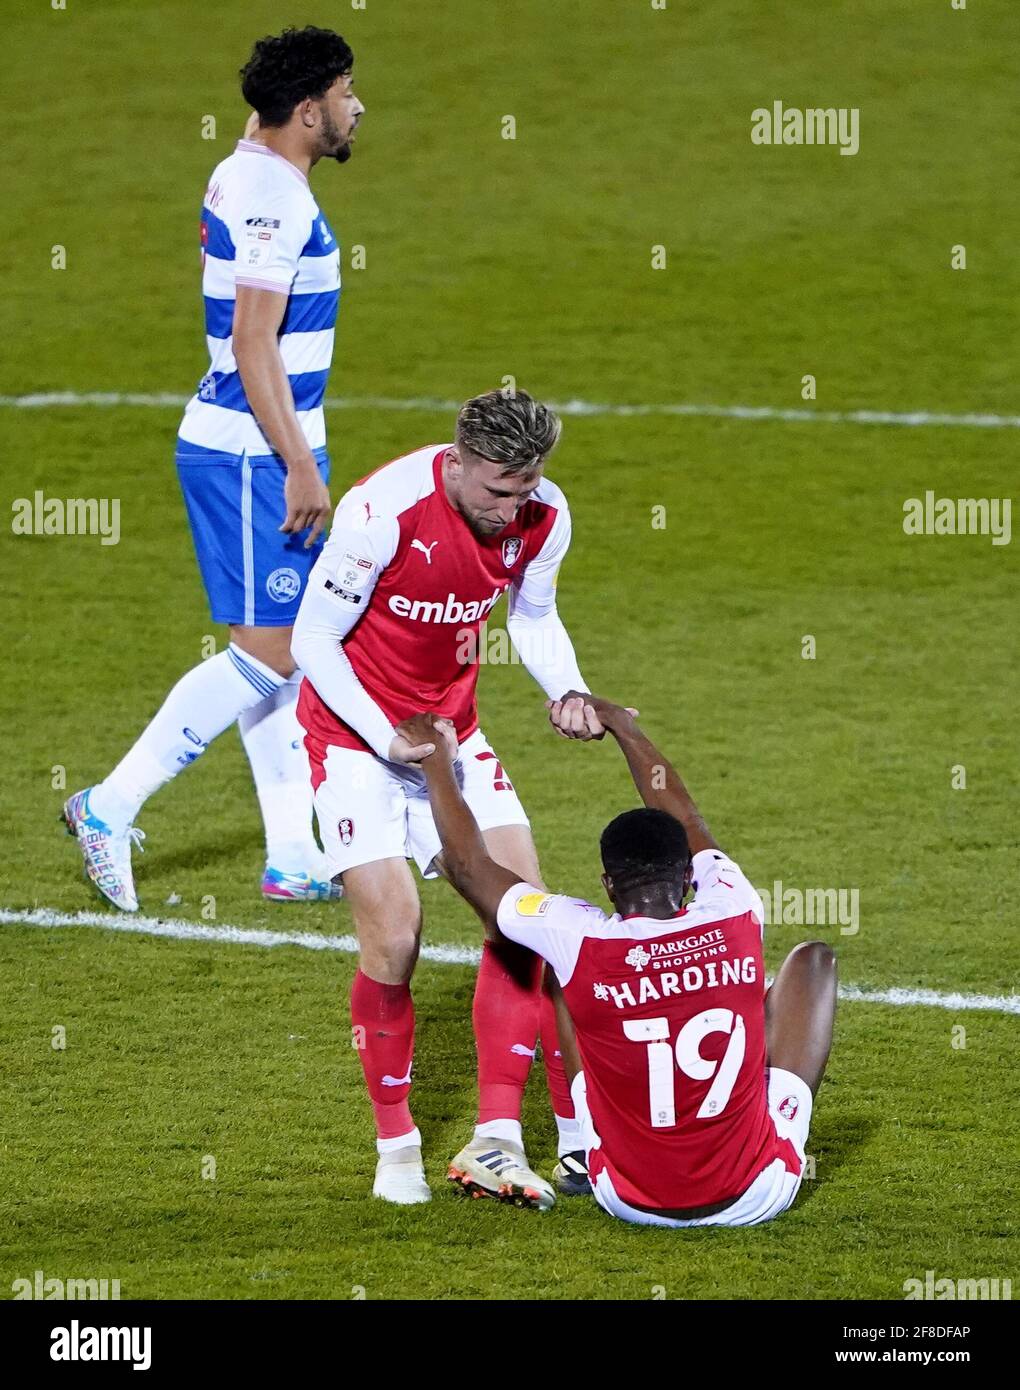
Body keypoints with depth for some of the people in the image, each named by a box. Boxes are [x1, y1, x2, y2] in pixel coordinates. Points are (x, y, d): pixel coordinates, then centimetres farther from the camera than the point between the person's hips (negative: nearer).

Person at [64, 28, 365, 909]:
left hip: (265, 454, 10)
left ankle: (293, 859, 13)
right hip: (254, 457, -10)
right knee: (270, 656, -9)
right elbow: (253, 345, -22)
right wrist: (302, 467, -21)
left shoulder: (248, 176, 14)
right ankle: (111, 809, -5)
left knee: (286, 653, 10)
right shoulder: (271, 194, -17)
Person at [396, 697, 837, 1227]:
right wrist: (622, 727, 23)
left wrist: (435, 760, 13)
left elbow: (469, 865, -2)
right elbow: (687, 824, 9)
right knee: (813, 959, 19)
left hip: (635, 1200, 0)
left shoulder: (584, 944, -18)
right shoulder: (736, 920, -13)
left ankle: (578, 1153, 32)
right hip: (760, 1195, 0)